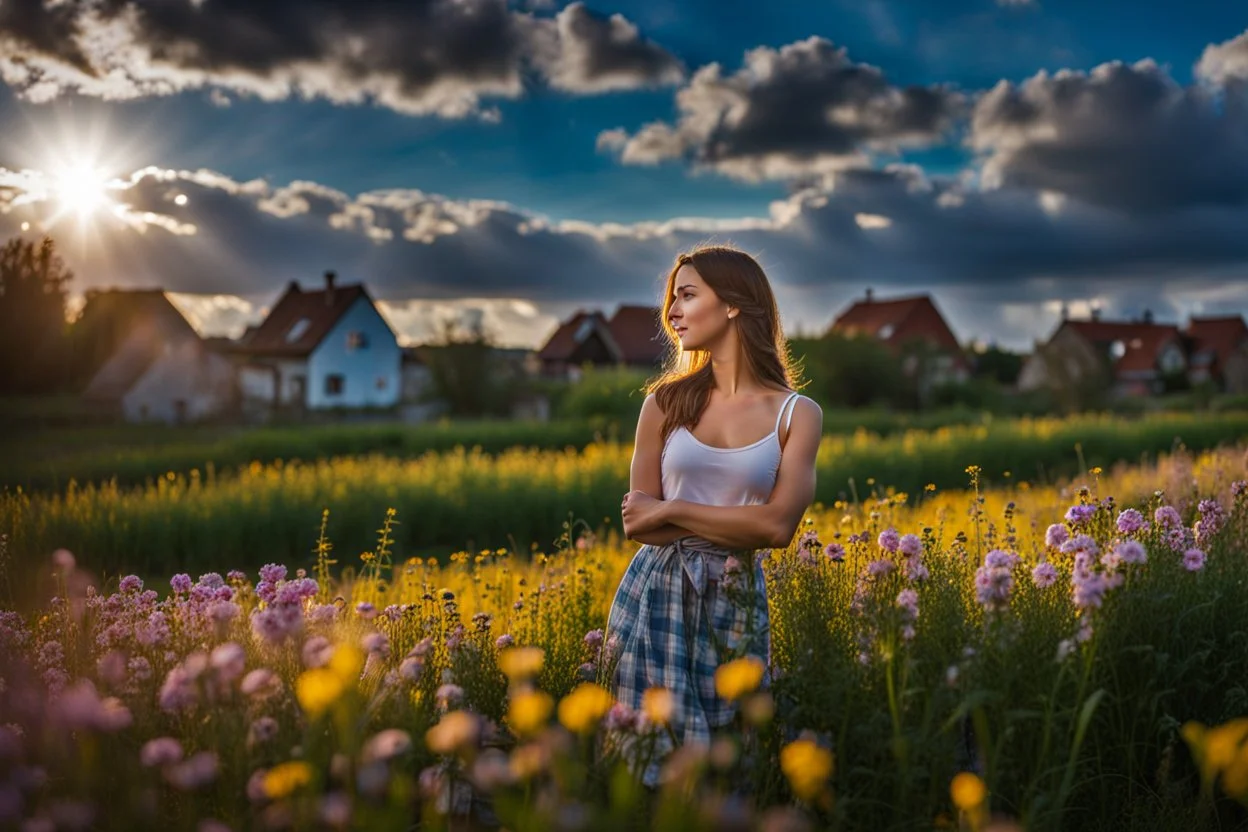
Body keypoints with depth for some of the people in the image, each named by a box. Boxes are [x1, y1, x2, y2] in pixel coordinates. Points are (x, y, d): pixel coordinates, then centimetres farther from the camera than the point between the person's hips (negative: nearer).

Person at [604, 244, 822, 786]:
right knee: (654, 750, 4)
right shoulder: (666, 401, 3)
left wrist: (672, 509, -10)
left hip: (736, 602, 0)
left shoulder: (797, 414, 0)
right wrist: (740, 524, -9)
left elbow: (779, 525, -12)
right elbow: (636, 523, -2)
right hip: (655, 595, 1)